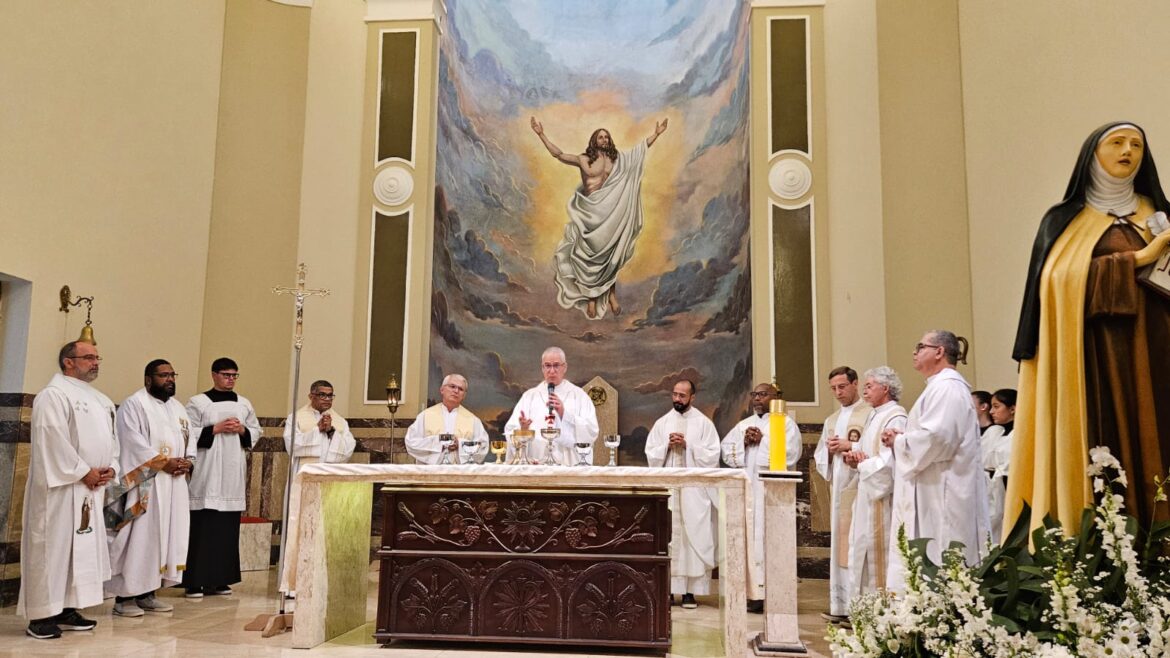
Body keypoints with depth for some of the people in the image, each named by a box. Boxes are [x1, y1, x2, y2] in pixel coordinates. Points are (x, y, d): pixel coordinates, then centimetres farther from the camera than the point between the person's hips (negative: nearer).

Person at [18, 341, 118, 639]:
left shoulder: (101, 401, 17)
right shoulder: (53, 394, -9)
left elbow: (111, 439, 18)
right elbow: (53, 440, -17)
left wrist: (110, 468, 0)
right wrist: (83, 472, -15)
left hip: (92, 489, 8)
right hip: (60, 486, -8)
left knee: (83, 548, 10)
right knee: (53, 546, -4)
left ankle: (67, 608, 18)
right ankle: (41, 614, 3)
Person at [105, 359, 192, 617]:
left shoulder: (177, 407, 18)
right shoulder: (133, 405, -5)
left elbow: (190, 438, 16)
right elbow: (134, 442, -14)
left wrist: (187, 462, -4)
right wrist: (164, 462, -17)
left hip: (173, 483, 7)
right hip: (145, 483, -7)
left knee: (164, 536, 7)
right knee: (138, 537, -7)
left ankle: (147, 593, 15)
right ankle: (124, 596, 0)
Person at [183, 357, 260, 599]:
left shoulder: (244, 404, 13)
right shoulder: (197, 402, -1)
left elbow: (256, 431, 16)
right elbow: (188, 434, -7)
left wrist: (242, 430, -3)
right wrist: (216, 429, -14)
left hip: (233, 474, 5)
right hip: (206, 474, -5)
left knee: (228, 528, 7)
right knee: (202, 527, -5)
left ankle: (218, 580, 15)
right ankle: (195, 581, 2)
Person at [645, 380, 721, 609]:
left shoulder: (704, 423, 5)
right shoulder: (662, 423, 12)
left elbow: (712, 456, -1)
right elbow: (651, 455, 9)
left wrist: (688, 445, -10)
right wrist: (667, 446, -7)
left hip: (694, 491, -2)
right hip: (667, 489, 2)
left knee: (694, 536, -5)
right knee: (667, 536, -1)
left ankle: (690, 590, 1)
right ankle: (668, 588, 4)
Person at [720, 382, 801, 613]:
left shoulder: (786, 424, 3)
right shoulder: (742, 425, 19)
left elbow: (790, 455, -11)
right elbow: (726, 451, 10)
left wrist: (761, 441, -7)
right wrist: (744, 442, -6)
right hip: (746, 491, 5)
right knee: (748, 540, 2)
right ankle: (752, 593, 7)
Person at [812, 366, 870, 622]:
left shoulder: (870, 414, -3)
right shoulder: (831, 421, 20)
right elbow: (819, 456, 21)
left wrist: (851, 446, -16)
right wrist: (829, 450, 1)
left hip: (859, 487, -7)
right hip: (837, 487, 7)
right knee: (838, 542, 8)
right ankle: (841, 605, 14)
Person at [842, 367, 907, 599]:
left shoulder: (895, 417, -14)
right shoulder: (874, 416, 17)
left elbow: (889, 460, -22)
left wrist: (861, 463, -6)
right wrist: (853, 457, 0)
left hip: (882, 497, -10)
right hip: (867, 495, 10)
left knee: (878, 554, -4)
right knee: (862, 551, 11)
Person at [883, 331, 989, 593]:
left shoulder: (946, 387, -13)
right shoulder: (942, 386, 20)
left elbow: (936, 436, -25)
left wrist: (898, 441, -9)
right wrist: (901, 437, 9)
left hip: (940, 495, -11)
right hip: (934, 493, 11)